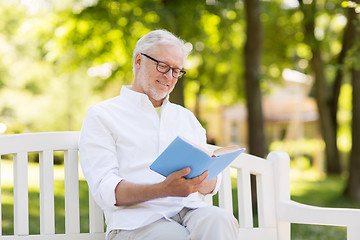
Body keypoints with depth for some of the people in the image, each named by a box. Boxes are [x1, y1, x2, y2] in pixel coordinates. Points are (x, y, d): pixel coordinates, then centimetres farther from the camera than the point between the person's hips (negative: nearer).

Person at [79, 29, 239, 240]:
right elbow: (105, 190, -5)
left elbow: (211, 185, 21)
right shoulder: (102, 116, 9)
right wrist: (163, 189, -22)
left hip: (190, 210, 5)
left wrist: (203, 180, -7)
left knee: (219, 220, -32)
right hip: (137, 220, -5)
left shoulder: (186, 117, 28)